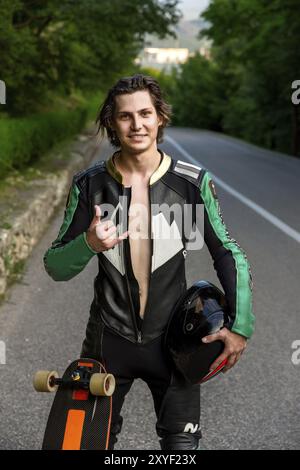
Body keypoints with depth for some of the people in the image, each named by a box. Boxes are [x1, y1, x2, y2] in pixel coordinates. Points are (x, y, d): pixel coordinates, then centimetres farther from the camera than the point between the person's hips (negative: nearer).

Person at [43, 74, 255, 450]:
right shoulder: (90, 185, -5)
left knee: (182, 444, 6)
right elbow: (55, 267, -3)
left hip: (172, 336, -1)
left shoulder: (192, 183, -8)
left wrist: (240, 326, -5)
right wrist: (89, 244, -23)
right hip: (109, 337, 1)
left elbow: (228, 255, 1)